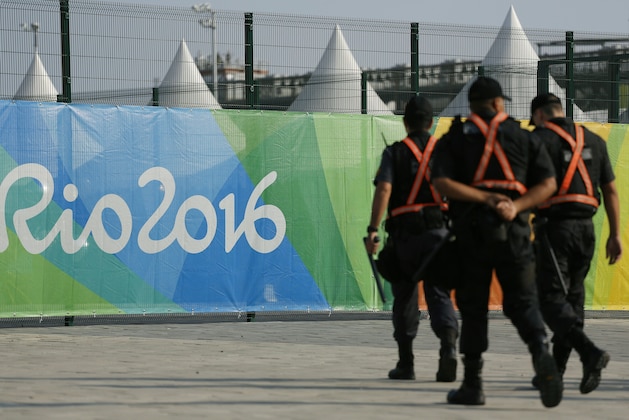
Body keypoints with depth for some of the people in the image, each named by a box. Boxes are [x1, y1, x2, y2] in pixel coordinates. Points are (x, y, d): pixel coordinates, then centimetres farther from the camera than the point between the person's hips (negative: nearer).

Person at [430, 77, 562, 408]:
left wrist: (484, 198, -14)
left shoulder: (454, 139, 7)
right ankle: (541, 353, -21)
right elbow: (548, 183, -1)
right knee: (522, 302, 6)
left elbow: (441, 182, -9)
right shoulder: (524, 137, 10)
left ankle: (472, 384, 5)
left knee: (473, 308, 6)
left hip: (471, 230, 0)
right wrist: (516, 206, -12)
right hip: (514, 231, 1)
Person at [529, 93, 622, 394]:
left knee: (553, 300, -8)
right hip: (586, 228, 6)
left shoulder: (538, 140, -2)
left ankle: (590, 353, -29)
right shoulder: (594, 141, 14)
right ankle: (554, 371, 17)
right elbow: (611, 191, 12)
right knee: (572, 298, 14)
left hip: (554, 226, -6)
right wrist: (615, 234, 14)